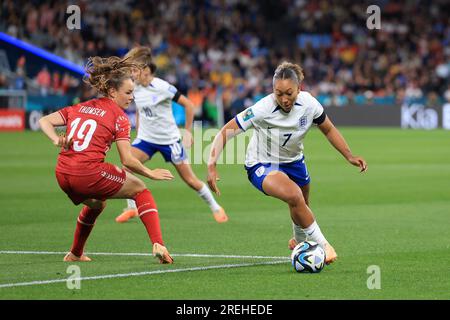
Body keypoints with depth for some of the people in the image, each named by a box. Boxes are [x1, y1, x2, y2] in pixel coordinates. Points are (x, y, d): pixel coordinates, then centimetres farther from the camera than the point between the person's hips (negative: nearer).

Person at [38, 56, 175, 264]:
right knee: (140, 190, 13)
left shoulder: (80, 108, 18)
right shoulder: (118, 116, -1)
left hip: (63, 175, 6)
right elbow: (127, 161, -7)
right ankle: (158, 245, -3)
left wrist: (57, 140, -3)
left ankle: (75, 254, 44)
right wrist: (151, 174, 6)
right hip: (90, 172, -6)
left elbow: (45, 121, 10)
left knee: (96, 203, 37)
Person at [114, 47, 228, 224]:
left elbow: (188, 104, -12)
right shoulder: (135, 89, -5)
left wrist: (187, 131, -9)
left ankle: (215, 207, 21)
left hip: (169, 139, -4)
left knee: (190, 179, 1)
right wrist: (138, 131, 12)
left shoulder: (162, 87, -21)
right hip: (146, 138, 4)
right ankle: (131, 208, -5)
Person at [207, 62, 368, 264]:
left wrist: (349, 156, -5)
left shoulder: (308, 103, -19)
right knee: (294, 195, -32)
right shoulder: (262, 110, -32)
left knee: (302, 209, 18)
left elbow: (328, 130, 1)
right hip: (261, 166, -5)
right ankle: (323, 245, -15)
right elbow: (225, 132, -28)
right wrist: (212, 165, -39)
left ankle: (300, 242, 54)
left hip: (293, 161, 5)